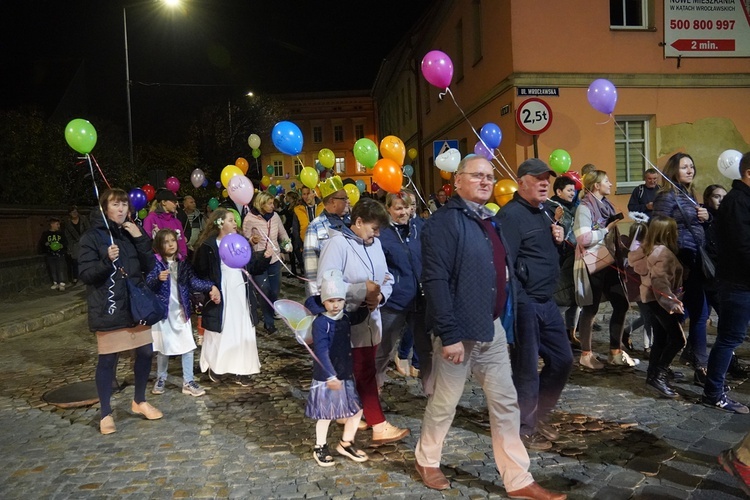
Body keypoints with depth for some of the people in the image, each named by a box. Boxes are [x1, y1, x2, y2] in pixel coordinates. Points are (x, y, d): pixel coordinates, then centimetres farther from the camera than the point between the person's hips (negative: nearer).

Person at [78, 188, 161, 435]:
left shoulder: (132, 232, 10)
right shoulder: (92, 236, -6)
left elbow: (149, 266, 3)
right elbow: (85, 274, -10)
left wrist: (141, 239, -10)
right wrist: (107, 260, -27)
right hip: (108, 307, -5)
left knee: (146, 352, 9)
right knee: (107, 360, 1)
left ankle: (139, 401, 30)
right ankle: (106, 414, 16)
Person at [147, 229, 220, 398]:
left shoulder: (183, 262, 4)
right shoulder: (155, 262, -7)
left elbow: (194, 282, -4)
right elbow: (147, 284, -15)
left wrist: (211, 287, -19)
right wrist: (158, 278, -35)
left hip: (181, 311, 3)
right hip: (163, 310, -3)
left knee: (188, 346, 2)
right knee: (164, 347, 7)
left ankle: (188, 382, 12)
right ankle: (161, 378, 28)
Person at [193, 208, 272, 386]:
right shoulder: (208, 246, -9)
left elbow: (253, 268, 10)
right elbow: (200, 273, -9)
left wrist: (265, 257, -5)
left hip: (241, 296, 5)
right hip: (220, 298, -5)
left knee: (243, 333, 7)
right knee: (219, 334, 6)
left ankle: (241, 371, 17)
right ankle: (213, 366, 28)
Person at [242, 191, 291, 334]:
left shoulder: (275, 216, 2)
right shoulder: (250, 218, -11)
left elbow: (282, 233, 15)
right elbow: (245, 239, -6)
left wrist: (287, 243, -3)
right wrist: (252, 240, -27)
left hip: (274, 258, 4)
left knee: (275, 290, 9)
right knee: (265, 290, -6)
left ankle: (270, 313, 35)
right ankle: (269, 322, 8)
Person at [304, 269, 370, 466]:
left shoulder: (346, 318, 3)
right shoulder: (321, 322, -19)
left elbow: (359, 316, 25)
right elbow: (321, 351, -26)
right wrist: (330, 376, -33)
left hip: (346, 375, 7)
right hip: (325, 378, -7)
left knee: (357, 410, 13)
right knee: (326, 415, 7)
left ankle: (346, 443, 34)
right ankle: (320, 448, 30)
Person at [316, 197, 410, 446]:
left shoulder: (375, 244, 7)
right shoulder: (337, 244, -16)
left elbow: (387, 279, 9)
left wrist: (379, 296, -13)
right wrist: (363, 290, -24)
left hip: (371, 321, 8)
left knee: (363, 373, 17)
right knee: (365, 374, 0)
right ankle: (380, 427, 11)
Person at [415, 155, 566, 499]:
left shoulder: (491, 221, 12)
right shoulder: (444, 222, -15)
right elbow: (434, 281, -22)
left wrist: (503, 318, 16)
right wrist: (449, 334, -24)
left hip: (492, 329, 8)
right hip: (460, 331, -8)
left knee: (506, 403, 11)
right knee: (444, 402, 9)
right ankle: (426, 460, 33)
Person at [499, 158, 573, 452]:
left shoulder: (543, 212, 16)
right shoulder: (511, 214, -15)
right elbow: (504, 263, -23)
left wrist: (559, 239, 4)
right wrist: (518, 303, -24)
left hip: (546, 302, 10)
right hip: (524, 303, -10)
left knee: (562, 360, 16)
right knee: (527, 369, 2)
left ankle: (539, 415, 33)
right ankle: (525, 429, 19)